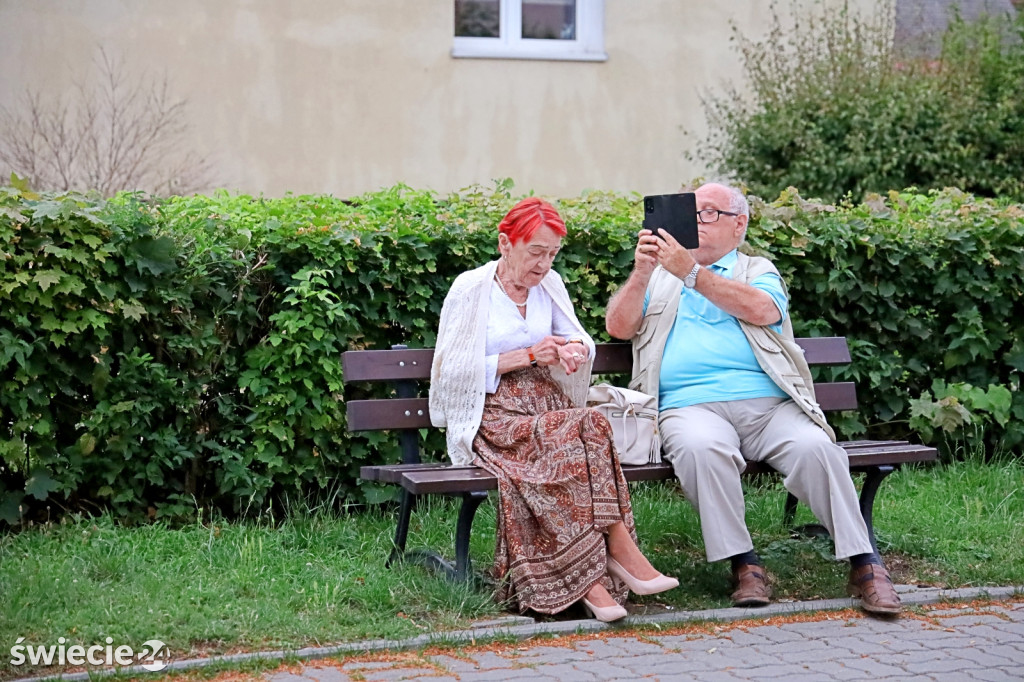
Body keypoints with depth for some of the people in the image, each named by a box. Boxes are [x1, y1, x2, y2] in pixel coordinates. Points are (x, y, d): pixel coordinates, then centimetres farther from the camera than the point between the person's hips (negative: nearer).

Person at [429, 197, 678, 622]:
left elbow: (583, 342, 16)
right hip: (494, 418, -5)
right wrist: (527, 356, -13)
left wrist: (574, 350, -10)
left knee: (585, 430, -32)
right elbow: (453, 370, -7)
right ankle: (620, 552, -28)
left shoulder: (549, 284, 13)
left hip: (547, 406, 5)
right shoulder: (470, 289, -3)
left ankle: (590, 577, -35)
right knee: (586, 428, -32)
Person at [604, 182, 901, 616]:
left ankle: (864, 565, -19)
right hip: (690, 405, 0)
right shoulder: (659, 277, 25)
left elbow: (759, 310, -5)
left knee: (814, 447, -28)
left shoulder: (759, 271, 19)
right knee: (701, 448, -36)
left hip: (767, 402, 1)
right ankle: (743, 564, -25)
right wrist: (641, 272, -5)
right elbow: (618, 327, 10)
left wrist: (691, 273, -11)